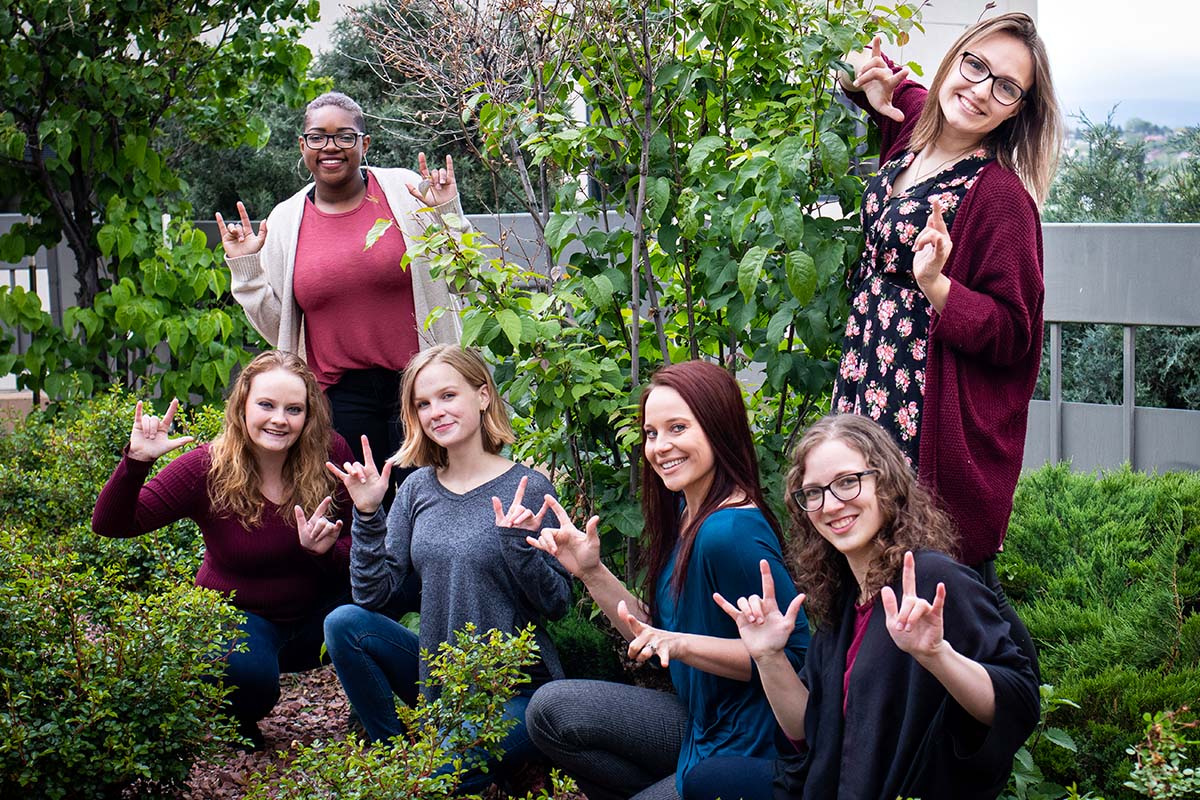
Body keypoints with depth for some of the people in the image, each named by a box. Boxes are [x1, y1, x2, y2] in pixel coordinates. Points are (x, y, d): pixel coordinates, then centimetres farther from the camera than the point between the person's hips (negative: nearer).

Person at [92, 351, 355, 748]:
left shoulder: (330, 454, -14)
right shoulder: (207, 470, -19)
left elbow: (356, 548, -7)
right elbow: (110, 524, -20)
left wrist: (325, 550, -31)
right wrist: (136, 461, -38)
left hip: (315, 613, 3)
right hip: (239, 613, -3)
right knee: (247, 672, -37)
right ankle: (236, 722, 3)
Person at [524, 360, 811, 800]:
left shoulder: (732, 533, -23)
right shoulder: (684, 515, 6)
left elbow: (796, 653, -24)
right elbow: (655, 637, 12)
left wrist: (683, 644, -29)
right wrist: (591, 572, 3)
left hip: (744, 753, -9)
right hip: (698, 723, 9)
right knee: (550, 709, 0)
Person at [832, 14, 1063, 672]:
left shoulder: (1000, 194, -17)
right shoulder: (911, 131, 5)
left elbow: (1014, 333, -14)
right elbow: (897, 93, 31)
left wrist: (936, 285, -27)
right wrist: (874, 82, 9)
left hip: (939, 419, -8)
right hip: (871, 395, 8)